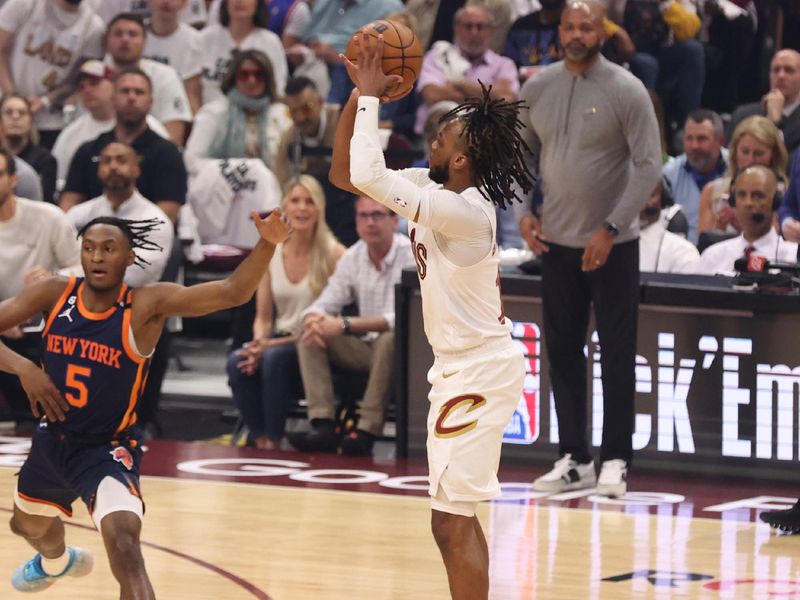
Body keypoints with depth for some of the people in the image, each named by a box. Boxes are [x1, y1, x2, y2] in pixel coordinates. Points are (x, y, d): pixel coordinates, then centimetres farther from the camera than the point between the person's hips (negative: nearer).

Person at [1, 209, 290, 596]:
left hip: (108, 450, -5)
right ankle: (57, 561, 69)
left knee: (124, 545, -30)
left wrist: (266, 245, -50)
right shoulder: (54, 294, -12)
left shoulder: (147, 305, -21)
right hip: (51, 439, 5)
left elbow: (232, 292, -33)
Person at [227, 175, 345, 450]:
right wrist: (259, 342, -12)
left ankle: (273, 438, -21)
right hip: (280, 342, 4)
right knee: (238, 361, -28)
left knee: (275, 358, -35)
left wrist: (271, 345, -17)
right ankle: (259, 435, -17)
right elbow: (263, 316, 12)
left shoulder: (333, 255, -7)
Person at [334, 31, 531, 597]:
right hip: (462, 366, 10)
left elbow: (367, 177, -32)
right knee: (456, 516, 17)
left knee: (451, 521, -11)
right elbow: (346, 174, 9)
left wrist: (370, 97, -21)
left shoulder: (465, 211, -24)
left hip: (480, 372, -10)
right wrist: (358, 94, -2)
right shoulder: (436, 188, 3)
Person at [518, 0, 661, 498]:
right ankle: (574, 459, 15)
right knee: (563, 351, 8)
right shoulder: (537, 88, 3)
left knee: (617, 353, -1)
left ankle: (615, 461, 4)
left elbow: (649, 166, -11)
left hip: (612, 245, -4)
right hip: (557, 242, 4)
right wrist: (525, 211, -1)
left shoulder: (626, 91, -10)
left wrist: (611, 229, -16)